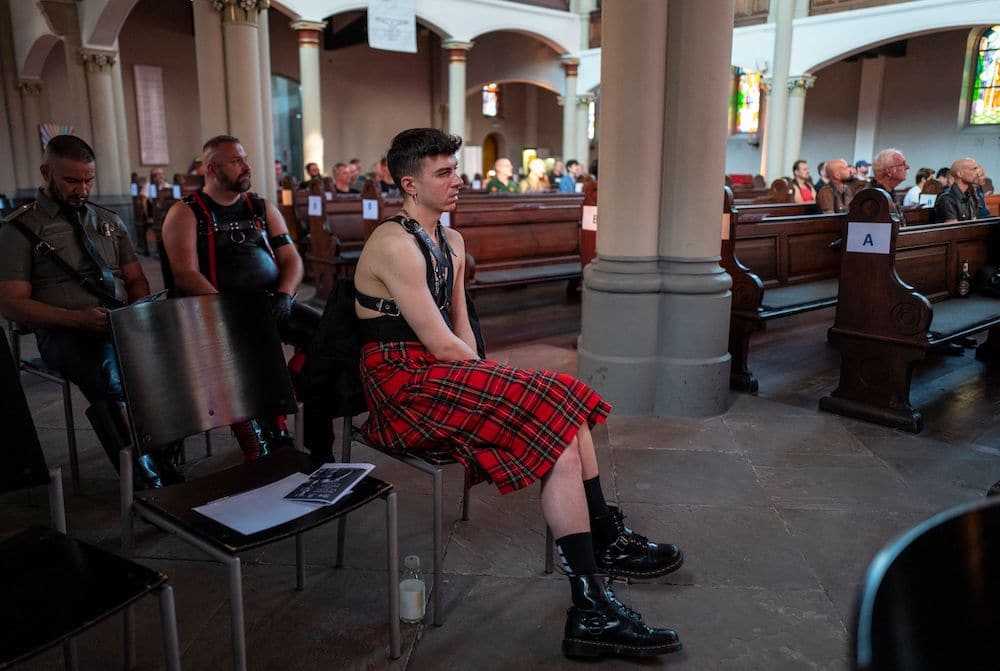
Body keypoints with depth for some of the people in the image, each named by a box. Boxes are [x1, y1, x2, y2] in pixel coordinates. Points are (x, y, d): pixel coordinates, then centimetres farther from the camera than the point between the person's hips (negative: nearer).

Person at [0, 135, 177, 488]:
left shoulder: (109, 221, 19)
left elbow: (136, 279, 19)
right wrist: (79, 318, -18)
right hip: (65, 334, -4)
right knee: (108, 377, -38)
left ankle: (163, 466, -15)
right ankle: (148, 481, -26)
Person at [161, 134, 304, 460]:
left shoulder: (262, 208, 18)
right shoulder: (186, 213, 4)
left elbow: (291, 258, 12)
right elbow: (186, 275, -7)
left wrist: (284, 295, -9)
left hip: (272, 304, 4)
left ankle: (276, 416, -5)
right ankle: (258, 453, -21)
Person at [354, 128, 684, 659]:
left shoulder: (451, 242, 16)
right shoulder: (394, 245, -14)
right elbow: (441, 343, -18)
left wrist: (481, 381, -1)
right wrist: (490, 381, -6)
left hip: (441, 376, 9)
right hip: (404, 388, -9)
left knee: (561, 424, -6)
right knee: (556, 409, -18)